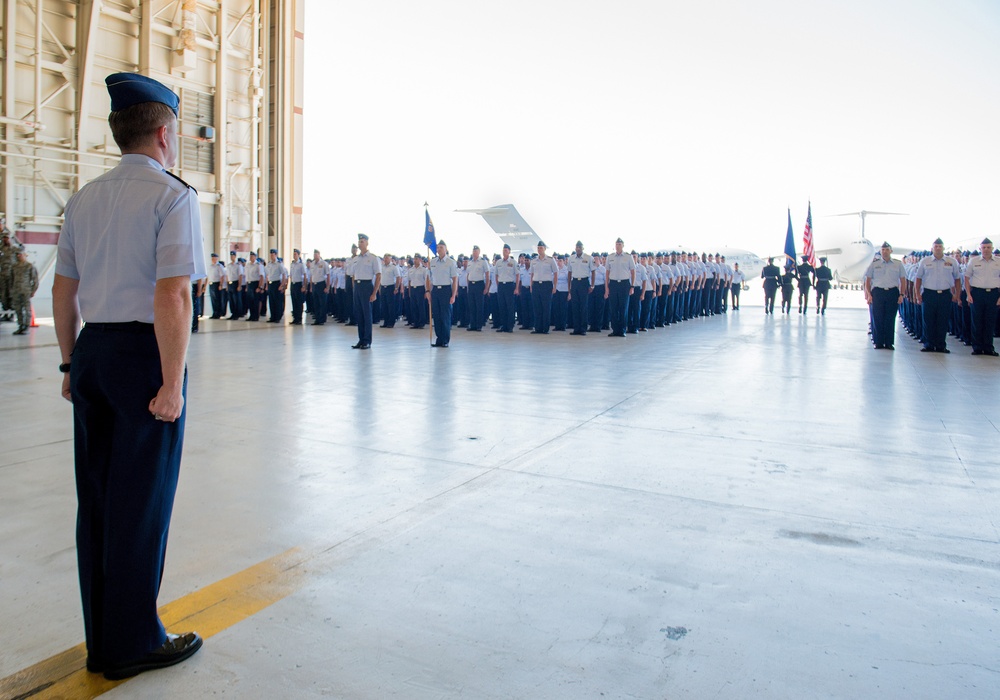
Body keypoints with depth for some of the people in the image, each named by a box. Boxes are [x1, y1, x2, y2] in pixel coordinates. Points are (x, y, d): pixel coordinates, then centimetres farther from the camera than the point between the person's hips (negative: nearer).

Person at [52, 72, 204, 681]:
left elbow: (63, 291, 14)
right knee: (141, 503, 3)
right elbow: (172, 296, -19)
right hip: (144, 355, -7)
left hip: (93, 352, 8)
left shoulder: (84, 199, 13)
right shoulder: (173, 196, -10)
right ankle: (132, 644, 17)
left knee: (96, 497, 14)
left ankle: (102, 638, 27)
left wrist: (73, 363, 21)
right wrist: (172, 384, -17)